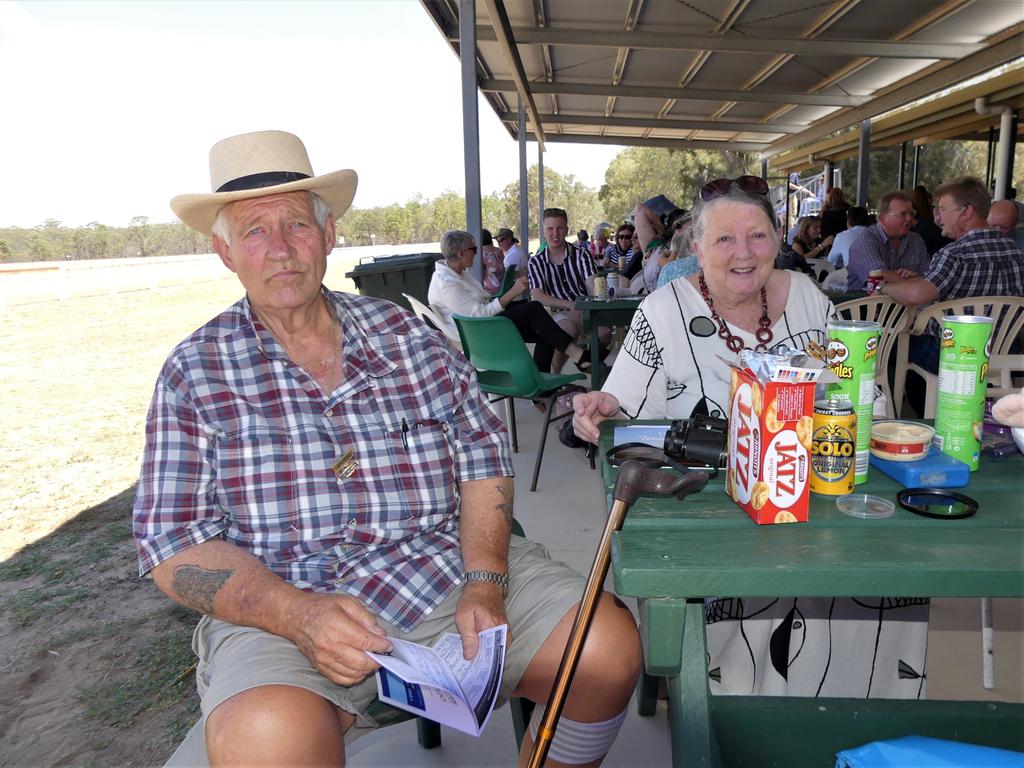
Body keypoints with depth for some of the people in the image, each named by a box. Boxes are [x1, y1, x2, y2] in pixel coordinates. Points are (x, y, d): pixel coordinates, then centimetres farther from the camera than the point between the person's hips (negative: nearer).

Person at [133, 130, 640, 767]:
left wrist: (486, 583, -9)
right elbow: (175, 545, -2)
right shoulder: (194, 373, 2)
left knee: (610, 647, -13)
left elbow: (484, 455, 6)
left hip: (449, 569, 3)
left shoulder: (405, 334, 7)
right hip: (281, 607, -2)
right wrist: (299, 615, -19)